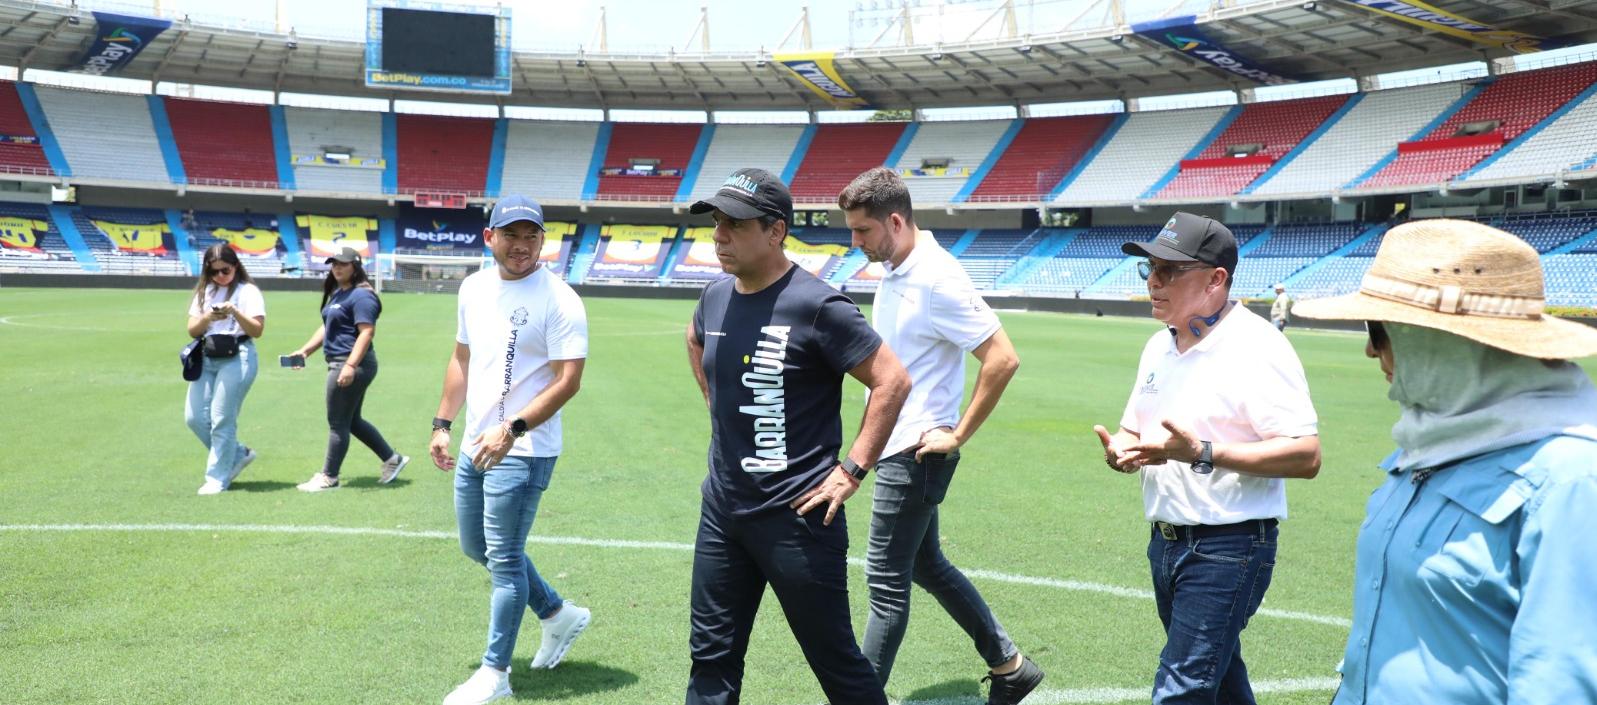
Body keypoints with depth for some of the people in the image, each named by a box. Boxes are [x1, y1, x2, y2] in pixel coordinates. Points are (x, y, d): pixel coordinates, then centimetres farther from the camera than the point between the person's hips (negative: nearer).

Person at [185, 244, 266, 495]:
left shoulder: (248, 291, -2)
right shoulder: (204, 292, 14)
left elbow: (257, 330, -9)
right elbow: (192, 330, 7)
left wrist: (235, 312, -23)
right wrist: (208, 318, -12)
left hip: (237, 358, -6)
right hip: (206, 358, 6)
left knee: (221, 419, -6)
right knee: (194, 417, 3)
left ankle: (218, 478, 5)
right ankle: (238, 454, 22)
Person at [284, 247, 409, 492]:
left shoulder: (361, 295, -14)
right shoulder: (336, 293, 17)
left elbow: (367, 332, -22)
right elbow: (327, 327, 26)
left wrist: (350, 366, -29)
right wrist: (304, 350, 17)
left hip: (353, 365, -11)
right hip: (340, 364, 11)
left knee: (338, 423, -2)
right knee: (352, 420, 16)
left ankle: (329, 477, 9)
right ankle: (392, 459, 24)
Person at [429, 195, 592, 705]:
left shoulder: (558, 299, -15)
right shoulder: (474, 288, 7)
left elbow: (568, 381, -19)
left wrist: (512, 429, -27)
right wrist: (443, 423, 14)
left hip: (523, 453, -8)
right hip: (475, 446, 8)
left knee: (503, 558, -2)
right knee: (476, 547, 19)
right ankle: (560, 616, 36)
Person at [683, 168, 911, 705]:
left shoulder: (817, 305, -17)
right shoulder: (715, 298, 5)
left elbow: (893, 381, -15)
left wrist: (851, 470, -15)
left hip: (797, 516, -7)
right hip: (723, 508, 7)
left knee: (835, 661, 6)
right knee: (711, 659, 14)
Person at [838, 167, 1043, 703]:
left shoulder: (937, 279, -20)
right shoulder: (894, 271, 7)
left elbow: (1003, 359, -22)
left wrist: (958, 436, -18)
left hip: (916, 452, -10)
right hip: (898, 447, 10)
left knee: (886, 579, -1)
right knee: (925, 564, 18)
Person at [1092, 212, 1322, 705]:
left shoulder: (1258, 347, -16)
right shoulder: (1159, 346, 10)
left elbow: (1306, 456, -22)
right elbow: (1134, 428, 19)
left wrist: (1203, 453, -30)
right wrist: (1120, 451, -5)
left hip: (1228, 548, -8)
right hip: (1166, 543, 8)